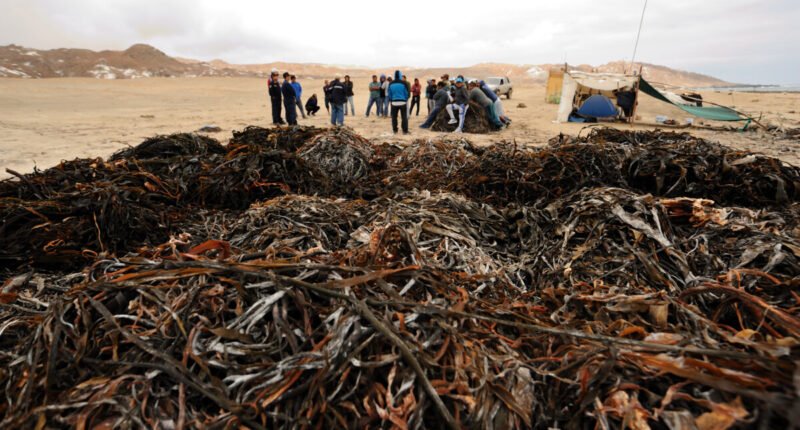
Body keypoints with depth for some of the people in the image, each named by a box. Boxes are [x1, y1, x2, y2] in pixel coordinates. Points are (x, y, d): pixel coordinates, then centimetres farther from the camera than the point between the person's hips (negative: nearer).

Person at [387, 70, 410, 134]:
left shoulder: (391, 84, 2)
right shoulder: (403, 83, -7)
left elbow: (389, 94, 7)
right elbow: (407, 93, -1)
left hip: (394, 103, 2)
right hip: (403, 102, -2)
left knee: (394, 117, 11)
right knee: (404, 117, 3)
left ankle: (395, 130, 14)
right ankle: (405, 131, 2)